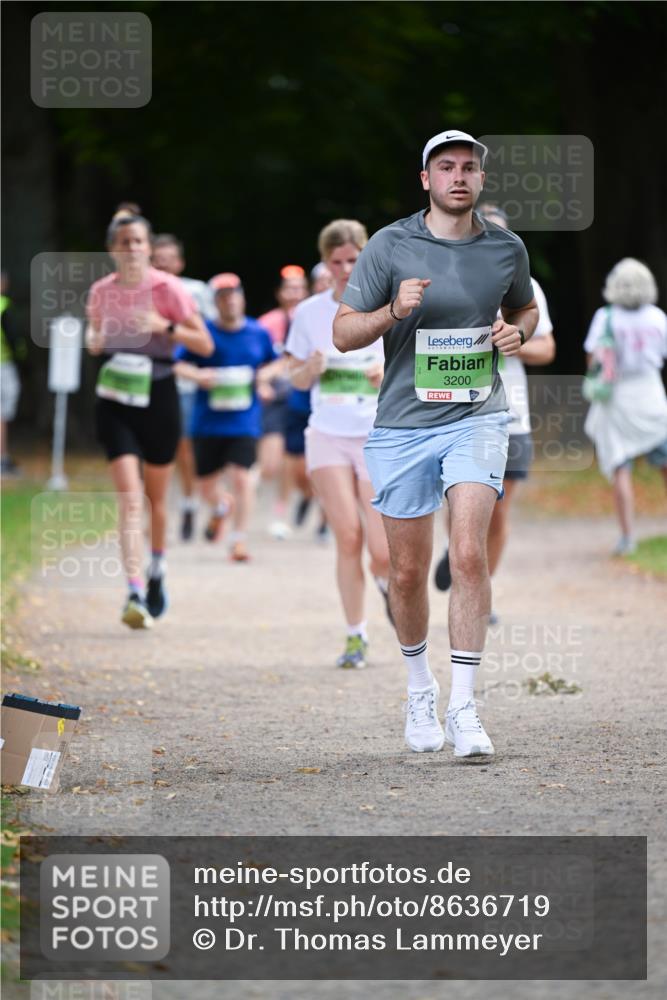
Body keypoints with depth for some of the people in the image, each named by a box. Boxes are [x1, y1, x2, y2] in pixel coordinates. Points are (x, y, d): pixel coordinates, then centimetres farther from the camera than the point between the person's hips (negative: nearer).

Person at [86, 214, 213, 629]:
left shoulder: (167, 288, -8)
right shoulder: (101, 292, 0)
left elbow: (205, 345, -6)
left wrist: (166, 327, -22)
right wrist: (94, 340, -6)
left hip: (159, 397, 0)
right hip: (116, 402, 1)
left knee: (156, 498, 14)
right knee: (129, 498, -14)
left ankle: (157, 575, 39)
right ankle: (136, 593, -22)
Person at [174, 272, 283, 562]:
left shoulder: (259, 333, 5)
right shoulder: (203, 332, -1)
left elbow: (276, 362, 19)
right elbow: (179, 364, 1)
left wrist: (265, 374, -1)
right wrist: (197, 375, -18)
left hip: (244, 421, 0)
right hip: (208, 421, 0)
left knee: (242, 476, -14)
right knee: (206, 483, 10)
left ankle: (239, 539, -4)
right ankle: (222, 507, 46)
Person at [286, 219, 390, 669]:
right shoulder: (310, 312, 5)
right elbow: (297, 379, 12)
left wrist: (392, 372, -17)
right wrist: (311, 370, -10)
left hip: (380, 438, -1)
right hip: (329, 435, 1)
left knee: (382, 553, -7)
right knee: (348, 536, -12)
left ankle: (390, 584, 30)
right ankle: (356, 636, 0)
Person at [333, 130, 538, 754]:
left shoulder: (506, 249, 4)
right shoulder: (390, 246, -3)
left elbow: (525, 308, 23)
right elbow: (343, 333, -2)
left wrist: (517, 331, 0)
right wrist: (393, 311, -21)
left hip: (475, 421, 0)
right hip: (402, 426, 0)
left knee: (469, 556, -17)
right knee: (408, 572, 7)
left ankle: (463, 705, -14)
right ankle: (419, 688, 30)